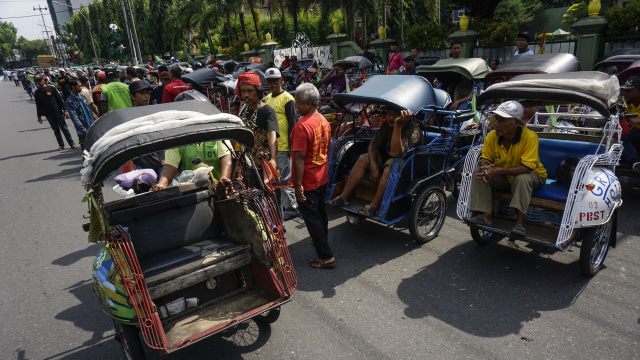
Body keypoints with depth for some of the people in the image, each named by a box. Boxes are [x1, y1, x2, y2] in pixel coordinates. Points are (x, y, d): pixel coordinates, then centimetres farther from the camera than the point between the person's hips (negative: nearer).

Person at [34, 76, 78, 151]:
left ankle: (71, 143, 4)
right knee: (56, 130, 6)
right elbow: (38, 105, 12)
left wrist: (64, 110, -4)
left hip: (58, 112, -2)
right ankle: (61, 145, 12)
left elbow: (59, 99, 1)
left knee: (64, 128, -1)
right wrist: (39, 116, 10)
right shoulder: (37, 92, 7)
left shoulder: (51, 88, 0)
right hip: (48, 115, 2)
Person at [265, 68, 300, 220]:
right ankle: (281, 205, 30)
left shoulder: (287, 99, -10)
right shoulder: (267, 99, 15)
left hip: (283, 147, -8)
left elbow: (292, 124, -13)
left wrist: (291, 146, -16)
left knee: (286, 179, -2)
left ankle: (291, 209, 9)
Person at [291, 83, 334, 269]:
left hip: (308, 181, -8)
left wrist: (298, 184, -20)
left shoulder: (302, 126, -24)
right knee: (320, 211, 25)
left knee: (311, 217, 2)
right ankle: (322, 241, 44)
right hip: (322, 177, 9)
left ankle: (326, 256, 7)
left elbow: (299, 158, -24)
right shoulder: (324, 121, 3)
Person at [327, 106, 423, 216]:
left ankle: (374, 206, -32)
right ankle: (344, 197, -6)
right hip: (388, 157, 7)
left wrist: (397, 126, -49)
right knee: (363, 159, -7)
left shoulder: (413, 130, -28)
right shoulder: (387, 125, -6)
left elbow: (396, 153, -41)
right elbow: (373, 145, 3)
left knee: (390, 166, -37)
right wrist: (373, 164, -15)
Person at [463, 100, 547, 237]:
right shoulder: (492, 136, -13)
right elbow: (485, 158, -2)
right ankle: (485, 216, -21)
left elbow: (527, 168, -32)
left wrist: (498, 171, -40)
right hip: (504, 178, 5)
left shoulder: (530, 136, -27)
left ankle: (520, 222, -33)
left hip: (532, 176, -4)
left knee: (522, 179, -38)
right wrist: (485, 167, -29)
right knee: (478, 174, -16)